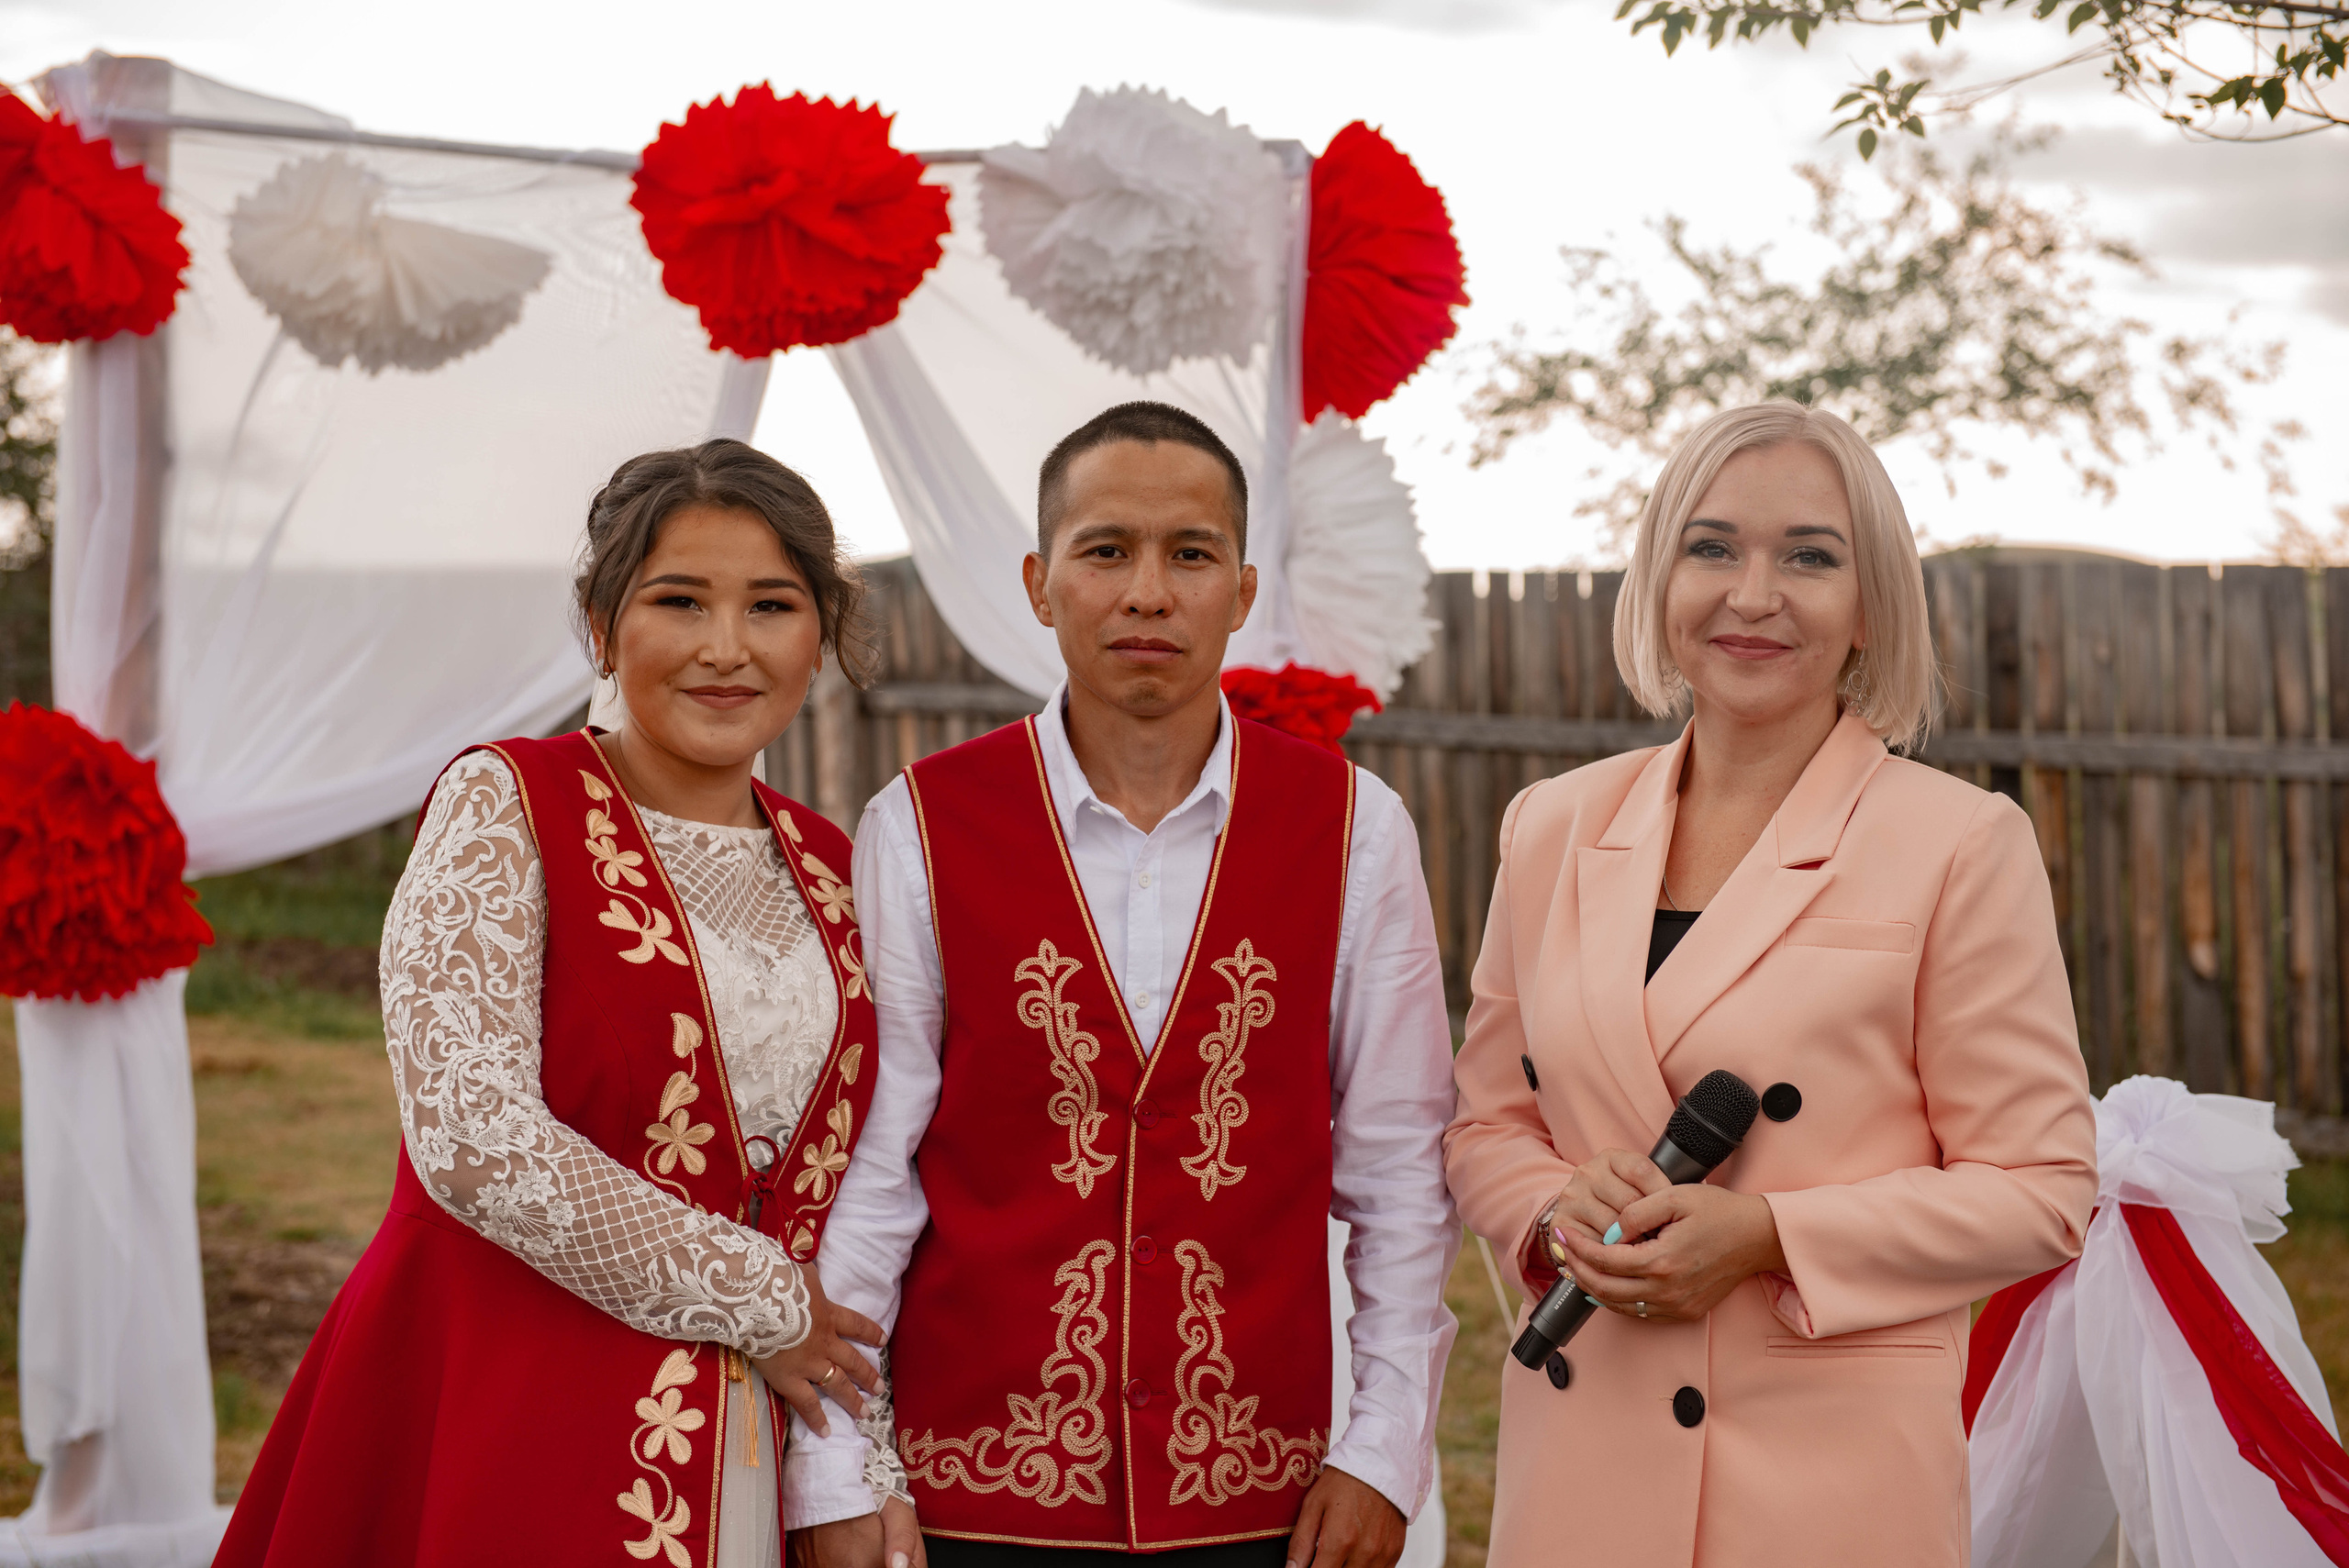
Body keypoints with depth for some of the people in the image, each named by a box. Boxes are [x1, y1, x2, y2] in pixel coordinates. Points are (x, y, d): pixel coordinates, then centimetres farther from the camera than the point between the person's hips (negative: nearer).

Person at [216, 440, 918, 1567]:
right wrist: (758, 1302, -10)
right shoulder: (506, 804, -6)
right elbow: (472, 1137, -16)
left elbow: (849, 1193, 13)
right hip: (509, 1425, -5)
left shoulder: (828, 872, 10)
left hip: (752, 1451, 5)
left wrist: (865, 1469, 3)